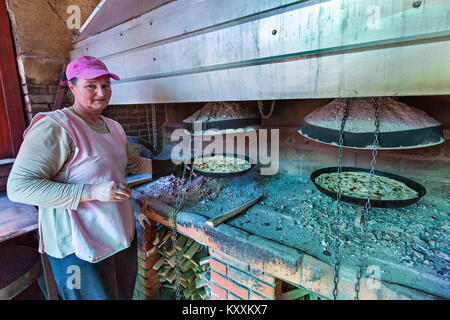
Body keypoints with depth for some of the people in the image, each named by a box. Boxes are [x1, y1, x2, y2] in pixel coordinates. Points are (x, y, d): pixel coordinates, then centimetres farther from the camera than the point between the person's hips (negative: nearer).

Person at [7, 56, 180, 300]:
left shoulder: (114, 127, 7)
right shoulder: (54, 127, -18)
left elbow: (133, 163, 20)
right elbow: (19, 187, -23)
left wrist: (175, 166, 16)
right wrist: (93, 191, -30)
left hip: (122, 233, 8)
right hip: (79, 245, -7)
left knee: (125, 293, 24)